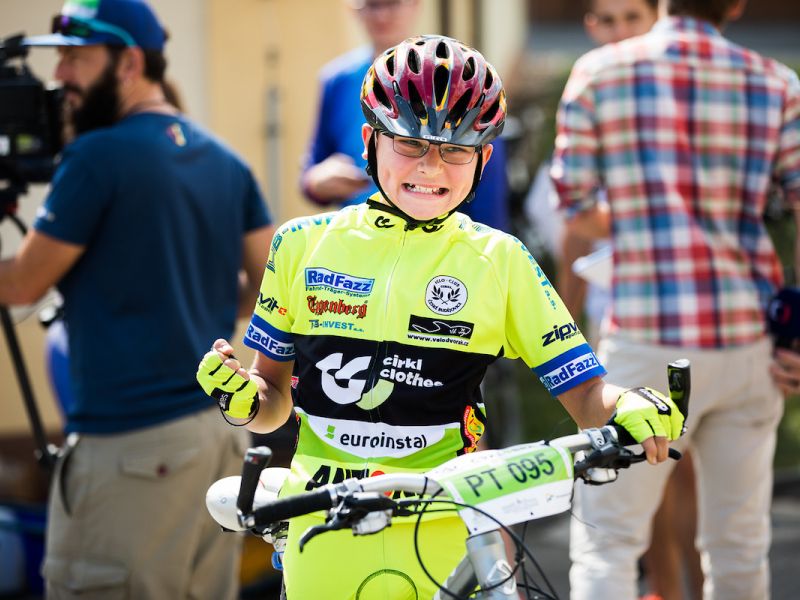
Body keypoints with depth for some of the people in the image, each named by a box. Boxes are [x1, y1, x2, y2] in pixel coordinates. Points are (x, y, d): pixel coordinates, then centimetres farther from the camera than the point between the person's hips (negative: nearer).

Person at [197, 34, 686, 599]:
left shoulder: (500, 262, 2)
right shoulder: (303, 245, 5)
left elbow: (585, 393, -2)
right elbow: (275, 398, 13)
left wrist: (631, 408, -23)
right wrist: (243, 399, -9)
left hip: (444, 550, -1)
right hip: (321, 543, 1)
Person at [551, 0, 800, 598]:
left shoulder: (599, 72, -1)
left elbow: (578, 212, 1)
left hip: (648, 345, -3)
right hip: (750, 343, 3)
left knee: (605, 545, 3)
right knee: (740, 546, 14)